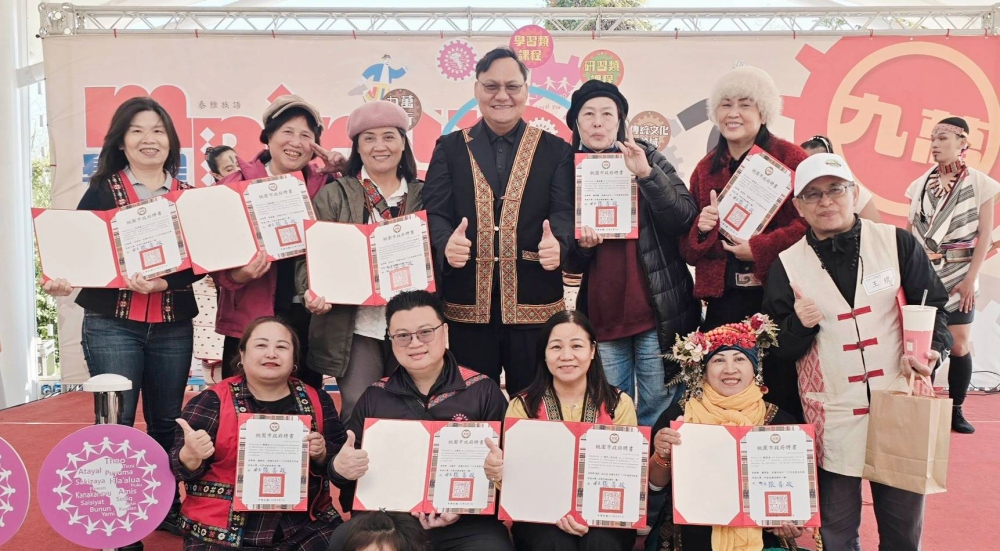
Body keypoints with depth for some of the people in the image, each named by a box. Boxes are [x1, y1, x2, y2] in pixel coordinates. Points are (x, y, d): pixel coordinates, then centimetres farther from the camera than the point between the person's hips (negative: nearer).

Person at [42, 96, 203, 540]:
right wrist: (62, 279, -24)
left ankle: (167, 507, 30)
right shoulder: (102, 191, 1)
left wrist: (163, 282, -17)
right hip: (112, 326, -2)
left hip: (174, 328, 2)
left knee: (167, 423, 12)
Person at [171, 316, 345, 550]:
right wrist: (191, 455, -25)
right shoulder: (212, 402, -2)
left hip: (306, 526, 3)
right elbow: (177, 469, -4)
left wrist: (322, 454, -11)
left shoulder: (317, 401, 7)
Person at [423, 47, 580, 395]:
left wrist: (558, 243, -27)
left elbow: (565, 211, -3)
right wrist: (447, 243, -24)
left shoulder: (555, 150, 7)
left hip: (534, 300, 0)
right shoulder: (450, 148, 9)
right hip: (468, 300, 1)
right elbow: (434, 210, -1)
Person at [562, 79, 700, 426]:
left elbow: (686, 220, -9)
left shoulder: (647, 158, 3)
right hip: (600, 315, 2)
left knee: (659, 411, 4)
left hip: (657, 310, -2)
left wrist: (647, 175, -21)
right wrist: (581, 245, -11)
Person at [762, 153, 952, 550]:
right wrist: (799, 324, -17)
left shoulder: (897, 242, 1)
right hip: (832, 418, 0)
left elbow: (932, 305, 7)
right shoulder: (787, 264, 1)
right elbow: (777, 350, 3)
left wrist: (929, 349, -11)